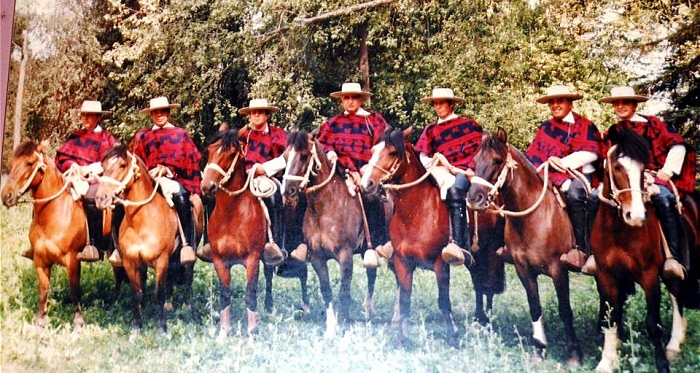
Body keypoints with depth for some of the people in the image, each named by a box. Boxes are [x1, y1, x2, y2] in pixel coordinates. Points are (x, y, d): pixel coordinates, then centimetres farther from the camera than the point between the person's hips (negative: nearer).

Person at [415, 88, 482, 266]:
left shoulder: (468, 124, 13)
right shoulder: (431, 130, 20)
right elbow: (423, 156, 13)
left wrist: (472, 167, -5)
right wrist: (433, 164, -8)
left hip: (466, 172, -3)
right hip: (444, 172, 4)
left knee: (455, 191, -38)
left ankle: (457, 244, -53)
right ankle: (464, 249, -41)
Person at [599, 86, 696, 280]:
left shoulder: (653, 124, 9)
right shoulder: (610, 135, 19)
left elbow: (677, 146, 2)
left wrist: (667, 171, -8)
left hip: (655, 178, -3)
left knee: (664, 199, -37)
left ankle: (673, 257, -40)